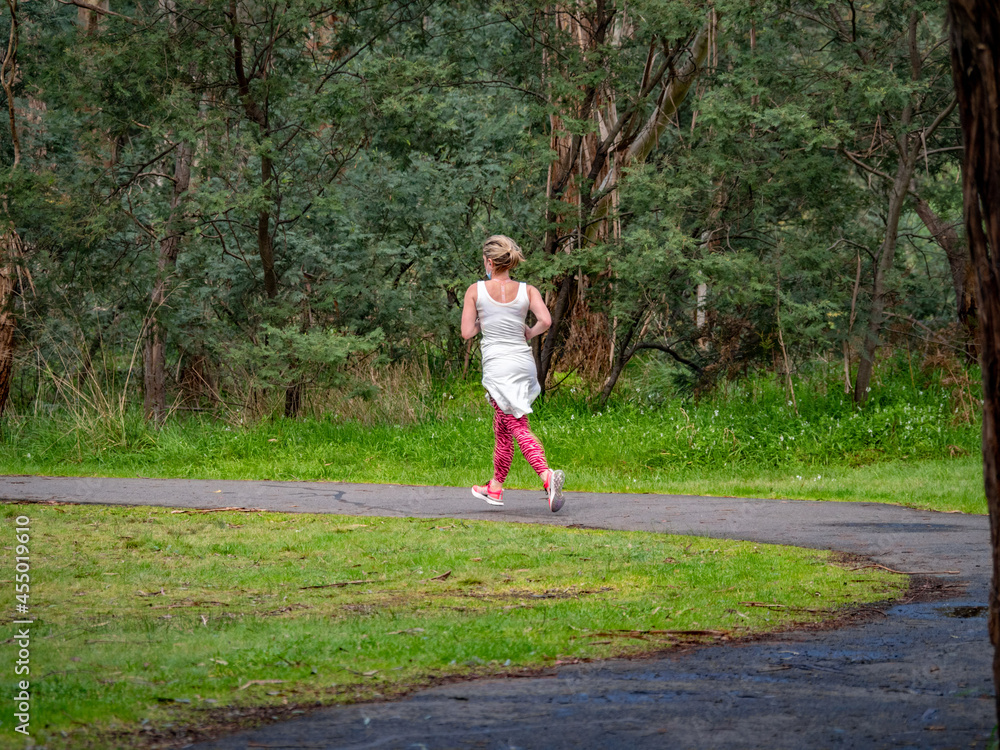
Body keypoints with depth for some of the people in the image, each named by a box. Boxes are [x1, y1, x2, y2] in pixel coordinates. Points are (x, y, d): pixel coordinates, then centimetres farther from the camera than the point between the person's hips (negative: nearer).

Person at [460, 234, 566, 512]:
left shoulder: (476, 291, -4)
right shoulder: (527, 290, 2)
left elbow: (466, 332, -5)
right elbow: (546, 321, -12)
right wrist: (530, 332, 8)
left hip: (497, 366, -5)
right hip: (523, 362, 5)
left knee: (518, 428, -8)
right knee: (502, 425, 19)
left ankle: (547, 475, -31)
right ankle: (495, 487, 30)